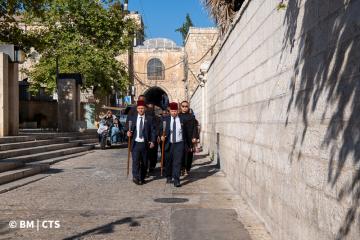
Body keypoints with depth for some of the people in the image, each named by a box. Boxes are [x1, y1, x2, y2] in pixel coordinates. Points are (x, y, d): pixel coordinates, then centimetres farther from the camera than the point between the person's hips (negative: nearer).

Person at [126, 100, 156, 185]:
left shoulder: (149, 119, 3)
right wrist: (128, 132, -10)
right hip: (135, 143, 0)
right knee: (135, 161, -8)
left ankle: (142, 178, 18)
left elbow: (152, 131, 2)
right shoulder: (132, 118, 7)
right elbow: (129, 129, 12)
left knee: (144, 162, 6)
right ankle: (136, 177, -5)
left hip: (145, 144, 0)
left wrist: (152, 141, -7)